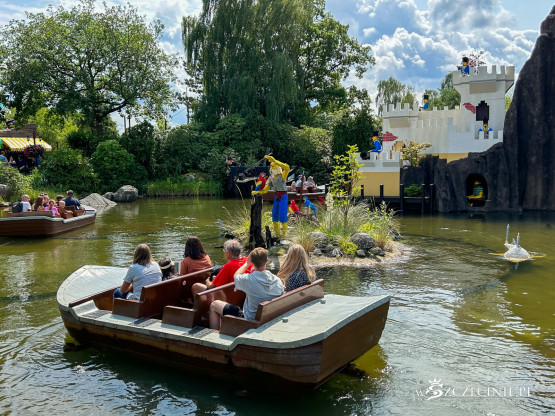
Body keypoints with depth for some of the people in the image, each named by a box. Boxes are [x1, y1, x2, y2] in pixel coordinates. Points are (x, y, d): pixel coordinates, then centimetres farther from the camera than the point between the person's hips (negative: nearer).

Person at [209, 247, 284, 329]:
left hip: (249, 320, -6)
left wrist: (247, 263, 13)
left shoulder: (249, 279, -25)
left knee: (214, 305, 11)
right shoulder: (278, 281, -12)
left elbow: (236, 276, -1)